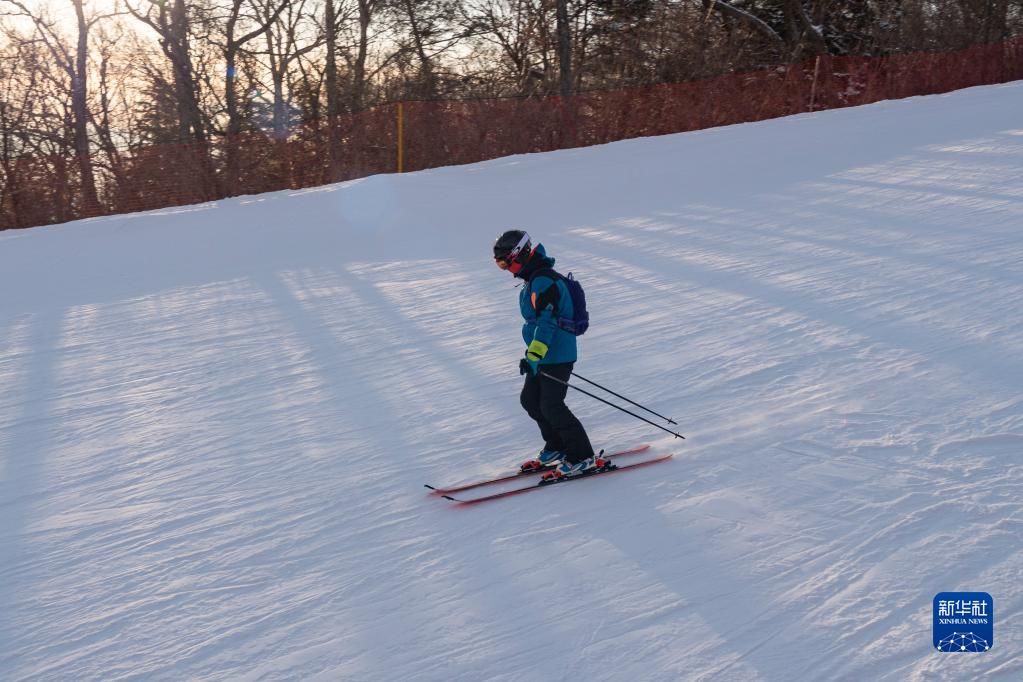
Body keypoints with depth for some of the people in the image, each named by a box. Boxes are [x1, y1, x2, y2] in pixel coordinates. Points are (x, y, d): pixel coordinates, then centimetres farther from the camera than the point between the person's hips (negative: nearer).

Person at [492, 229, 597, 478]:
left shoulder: (544, 282, -21)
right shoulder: (535, 278, 12)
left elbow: (546, 321, -31)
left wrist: (533, 356, -37)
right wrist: (533, 352, 31)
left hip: (557, 357, -10)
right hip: (544, 356, 10)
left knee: (551, 407, -6)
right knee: (530, 401, 15)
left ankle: (582, 457, 4)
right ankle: (557, 447, 28)